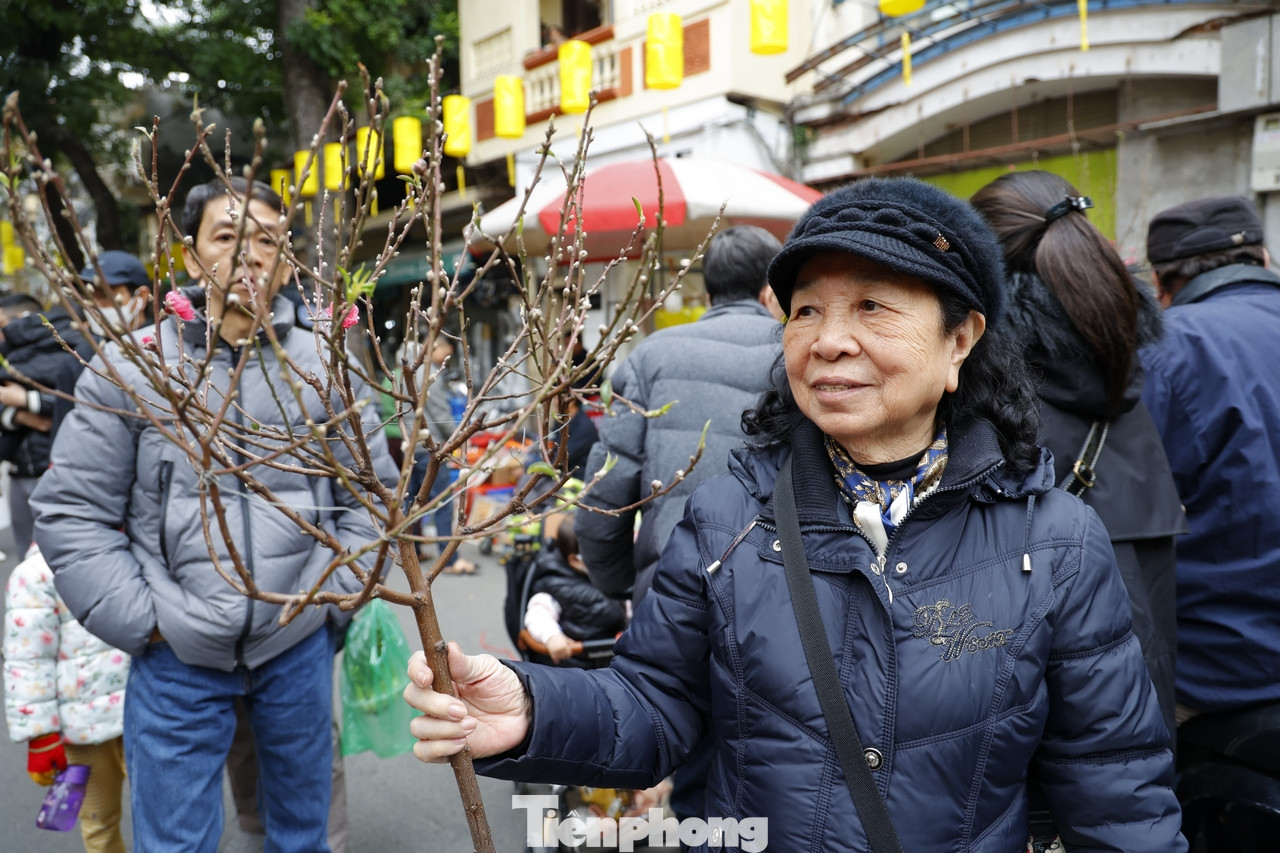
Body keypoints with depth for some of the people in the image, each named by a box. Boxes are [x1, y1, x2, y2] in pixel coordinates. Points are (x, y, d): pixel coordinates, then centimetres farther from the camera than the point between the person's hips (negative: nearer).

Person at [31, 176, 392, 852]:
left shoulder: (326, 369, -1)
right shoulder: (129, 368, -5)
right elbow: (70, 512, -3)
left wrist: (333, 594, -2)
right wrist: (138, 619, -8)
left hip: (299, 648, 2)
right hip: (176, 657, -1)